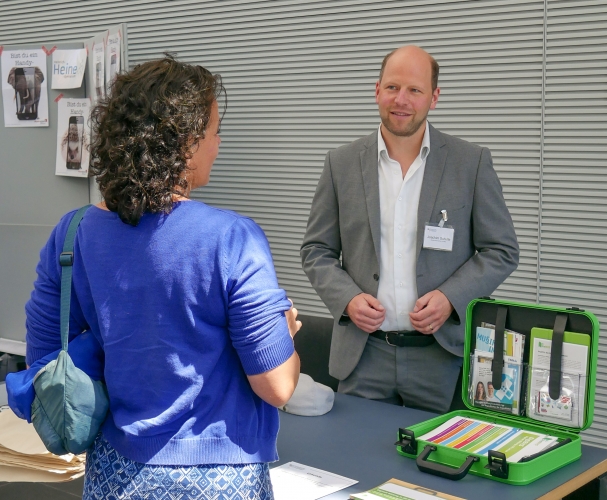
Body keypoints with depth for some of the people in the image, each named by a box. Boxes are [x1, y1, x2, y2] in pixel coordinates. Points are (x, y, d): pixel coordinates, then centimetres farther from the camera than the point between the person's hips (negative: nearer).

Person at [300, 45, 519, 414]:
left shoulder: (472, 162, -1)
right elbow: (317, 251, 9)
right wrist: (347, 298, -9)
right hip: (364, 353, 1)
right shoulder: (342, 164, 4)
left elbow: (502, 251, 2)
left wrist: (451, 297, -12)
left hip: (441, 355, -1)